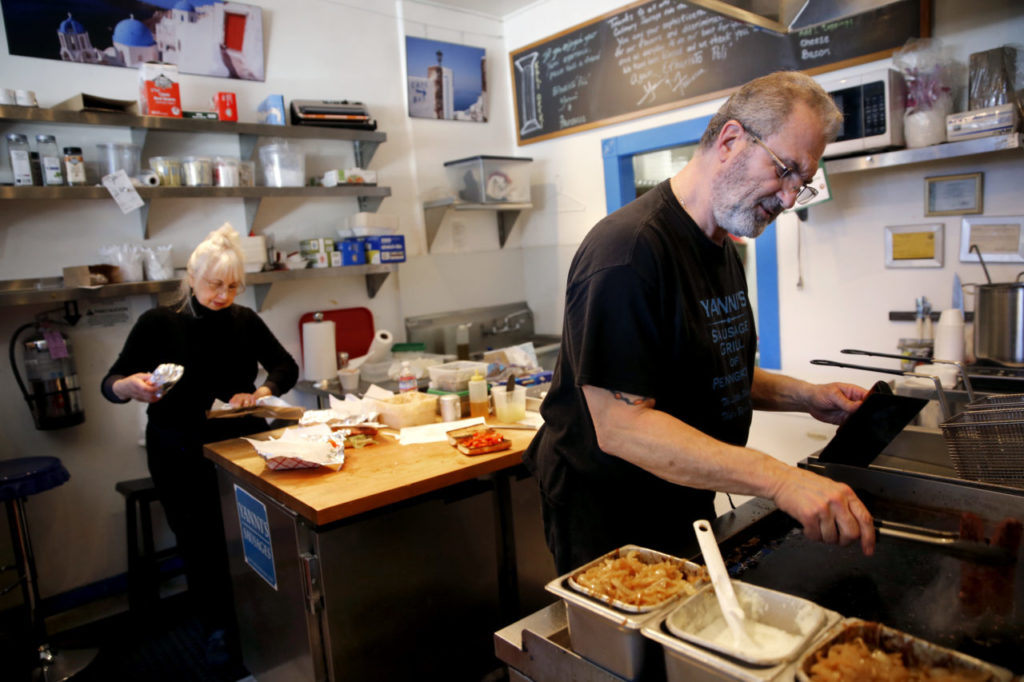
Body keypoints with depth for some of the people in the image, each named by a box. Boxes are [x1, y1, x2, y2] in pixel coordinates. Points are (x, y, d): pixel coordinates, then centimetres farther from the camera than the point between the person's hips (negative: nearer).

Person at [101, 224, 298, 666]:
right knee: (199, 542, 4)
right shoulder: (158, 324, -8)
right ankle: (218, 627, 26)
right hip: (180, 454, -1)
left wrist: (260, 392, -13)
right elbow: (110, 384, -6)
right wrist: (131, 386, -30)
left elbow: (286, 367, 7)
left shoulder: (244, 321, 1)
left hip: (242, 442, 2)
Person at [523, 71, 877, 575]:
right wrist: (781, 481, -35)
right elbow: (621, 426, -31)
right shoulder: (628, 249, -25)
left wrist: (803, 396, 1)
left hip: (689, 512, 9)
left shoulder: (723, 250, 8)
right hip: (610, 529, -9)